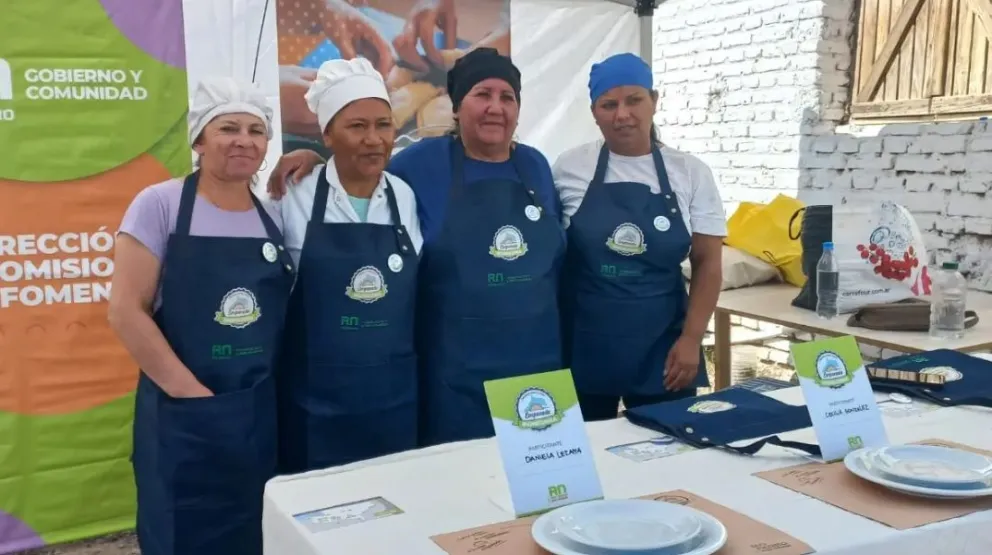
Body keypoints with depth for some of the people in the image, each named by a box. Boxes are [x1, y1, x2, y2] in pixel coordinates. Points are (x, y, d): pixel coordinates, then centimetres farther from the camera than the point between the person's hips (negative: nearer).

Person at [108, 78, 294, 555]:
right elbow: (126, 310, -11)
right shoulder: (159, 204, -6)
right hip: (182, 418, -4)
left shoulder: (273, 217, 6)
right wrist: (189, 390, -13)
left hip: (262, 415, 4)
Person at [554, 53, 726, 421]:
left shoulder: (691, 173, 0)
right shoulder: (569, 168, -2)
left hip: (662, 348, 1)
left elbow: (707, 264, 2)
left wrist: (691, 339, -7)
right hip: (584, 348, 0)